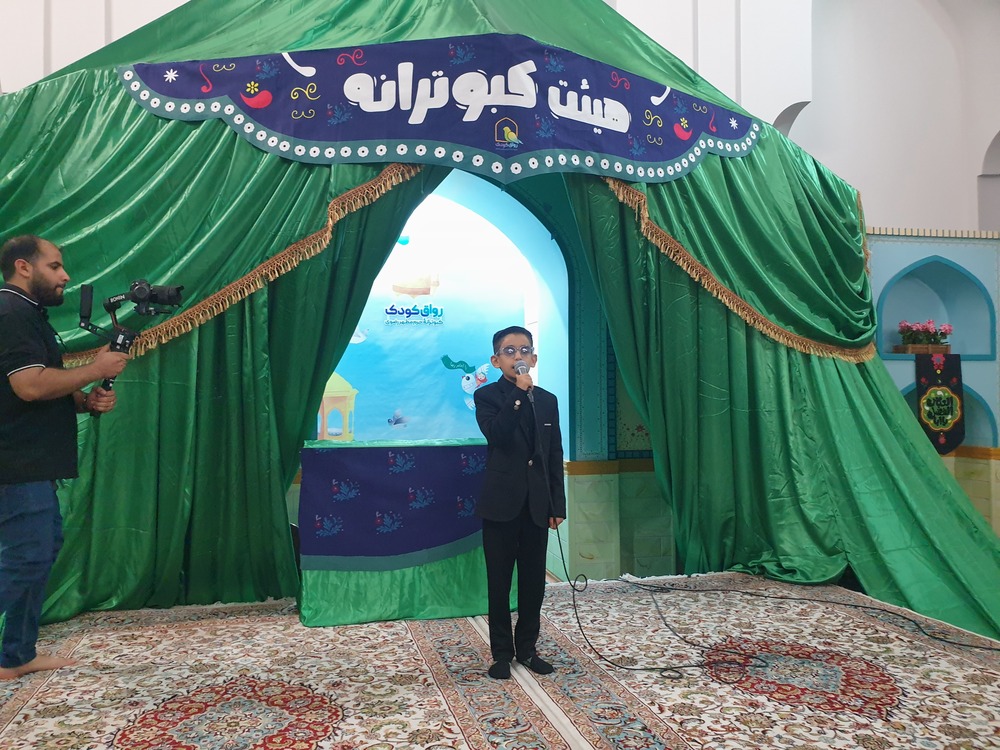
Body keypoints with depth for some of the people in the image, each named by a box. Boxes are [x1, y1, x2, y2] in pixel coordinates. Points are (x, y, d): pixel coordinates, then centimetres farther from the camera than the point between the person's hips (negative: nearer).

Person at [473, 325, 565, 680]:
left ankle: (527, 647, 27)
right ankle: (502, 653, 21)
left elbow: (555, 457, 9)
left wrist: (558, 506, 6)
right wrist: (519, 394, -23)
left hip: (537, 505, 4)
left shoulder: (547, 401, 8)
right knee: (499, 583, 7)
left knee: (534, 581, 11)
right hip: (501, 504, -3)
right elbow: (496, 435, -23)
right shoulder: (486, 396, -3)